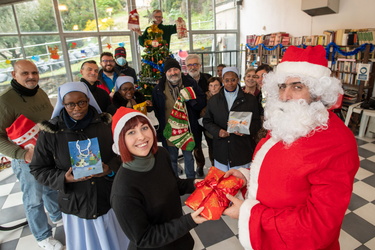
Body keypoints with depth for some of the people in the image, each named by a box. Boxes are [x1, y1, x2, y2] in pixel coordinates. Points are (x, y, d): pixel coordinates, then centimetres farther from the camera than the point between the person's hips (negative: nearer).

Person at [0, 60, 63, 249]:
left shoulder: (41, 93, 1)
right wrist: (23, 154, -31)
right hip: (27, 159, -6)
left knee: (52, 189, 25)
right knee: (34, 199, 11)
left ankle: (58, 216, 50)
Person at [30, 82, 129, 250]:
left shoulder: (106, 124, -7)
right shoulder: (50, 132, -8)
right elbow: (37, 169, 0)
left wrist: (111, 167, -17)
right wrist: (64, 178, -18)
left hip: (110, 200, 1)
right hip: (75, 205, 0)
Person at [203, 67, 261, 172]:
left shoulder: (250, 99, 3)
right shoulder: (214, 100, 7)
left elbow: (256, 122, 4)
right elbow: (207, 121, 9)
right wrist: (217, 131, -10)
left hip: (243, 151, -1)